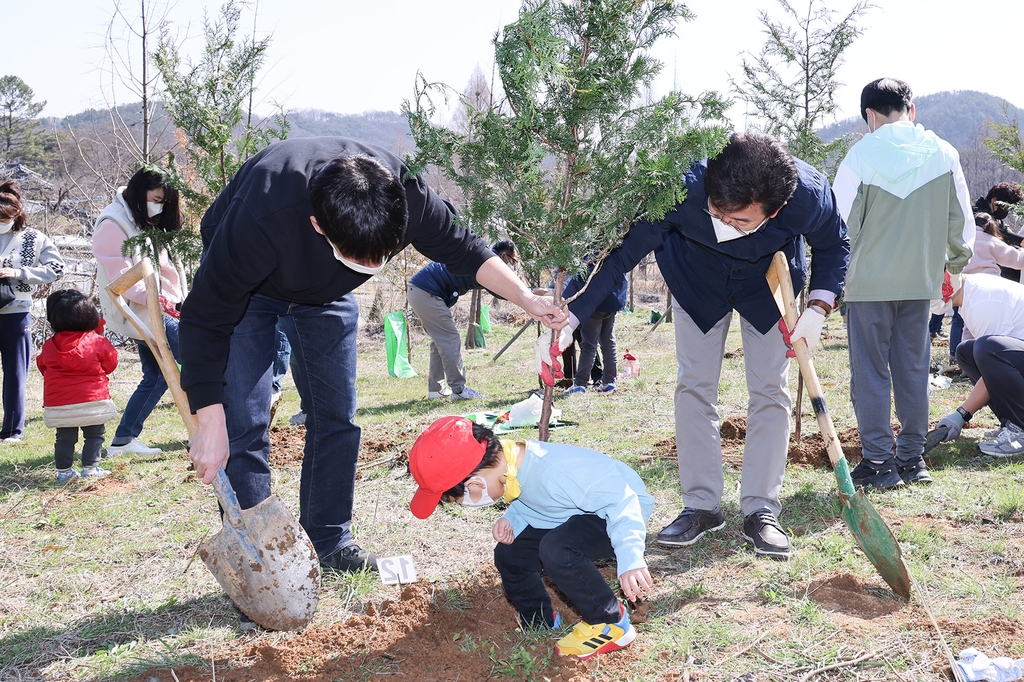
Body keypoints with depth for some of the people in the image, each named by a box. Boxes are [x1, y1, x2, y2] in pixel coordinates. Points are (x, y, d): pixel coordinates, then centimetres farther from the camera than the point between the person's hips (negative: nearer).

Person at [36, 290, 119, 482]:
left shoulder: (49, 346, 2)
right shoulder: (97, 342, -7)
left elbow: (43, 367, 15)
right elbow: (110, 365, 4)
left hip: (58, 403, 3)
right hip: (93, 400, -3)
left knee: (64, 437, 11)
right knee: (94, 434, 8)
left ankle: (63, 471, 12)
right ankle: (91, 468, 5)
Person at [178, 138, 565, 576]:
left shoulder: (405, 196, -34)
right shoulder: (262, 216, -45)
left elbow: (462, 249, -13)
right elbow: (205, 319, -35)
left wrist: (528, 300, -23)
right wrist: (210, 425, -35)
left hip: (326, 291, 4)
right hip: (244, 285, -4)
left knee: (336, 416, 3)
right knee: (242, 424, -13)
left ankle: (330, 543, 15)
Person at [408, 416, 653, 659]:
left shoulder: (551, 473, -38)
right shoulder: (510, 461, -13)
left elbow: (621, 501, -34)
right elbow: (528, 502, 9)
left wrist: (630, 560, -41)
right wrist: (511, 520, -12)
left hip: (621, 509, -9)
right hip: (576, 513, 9)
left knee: (556, 549, -33)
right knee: (509, 554, 1)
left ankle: (611, 625, -14)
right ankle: (540, 624, 22)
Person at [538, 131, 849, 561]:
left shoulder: (809, 195, -37)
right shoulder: (682, 188, -42)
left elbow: (833, 245, -12)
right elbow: (619, 251, -33)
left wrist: (818, 308, -25)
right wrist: (567, 320, -38)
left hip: (769, 284, 1)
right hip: (697, 282, 0)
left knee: (770, 390, -4)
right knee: (694, 386, -3)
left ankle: (761, 511, 6)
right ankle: (701, 506, 9)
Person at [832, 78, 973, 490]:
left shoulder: (861, 155, -9)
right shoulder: (944, 154, 2)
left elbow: (842, 223, -6)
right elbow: (962, 222, 8)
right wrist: (955, 266, 24)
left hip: (870, 280, -4)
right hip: (921, 280, 4)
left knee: (870, 372, 3)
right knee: (913, 368, 12)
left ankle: (878, 462, 4)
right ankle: (912, 459, 17)